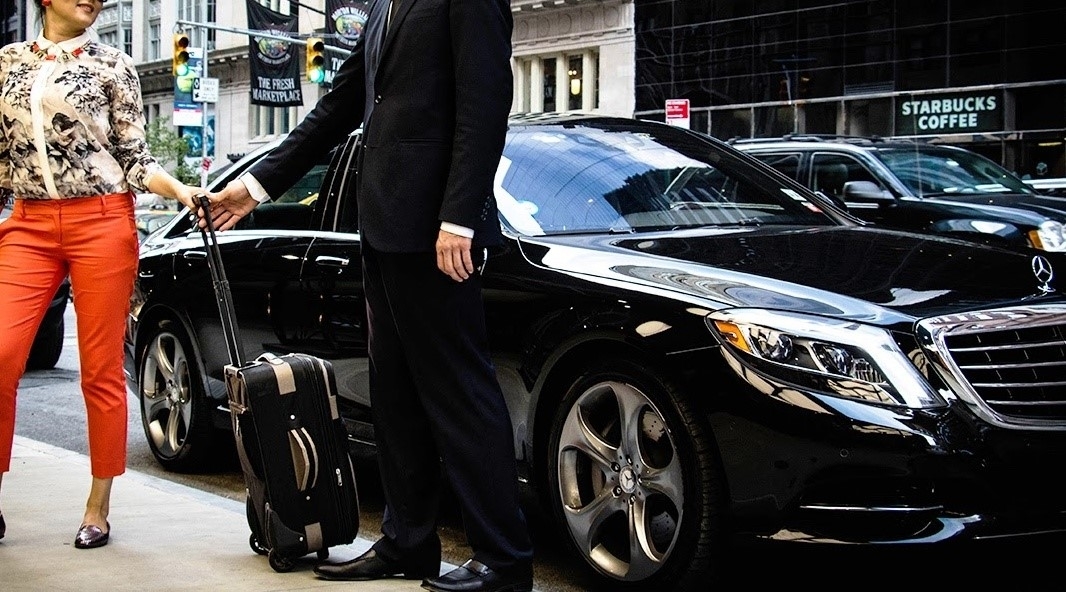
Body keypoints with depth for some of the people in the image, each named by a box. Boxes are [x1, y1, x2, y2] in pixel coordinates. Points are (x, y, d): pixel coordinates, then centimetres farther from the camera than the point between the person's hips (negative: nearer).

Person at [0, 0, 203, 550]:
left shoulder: (112, 65, 5)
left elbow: (133, 156, 4)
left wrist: (180, 190, -12)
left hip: (102, 222, -2)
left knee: (101, 370, 0)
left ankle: (98, 508, 11)